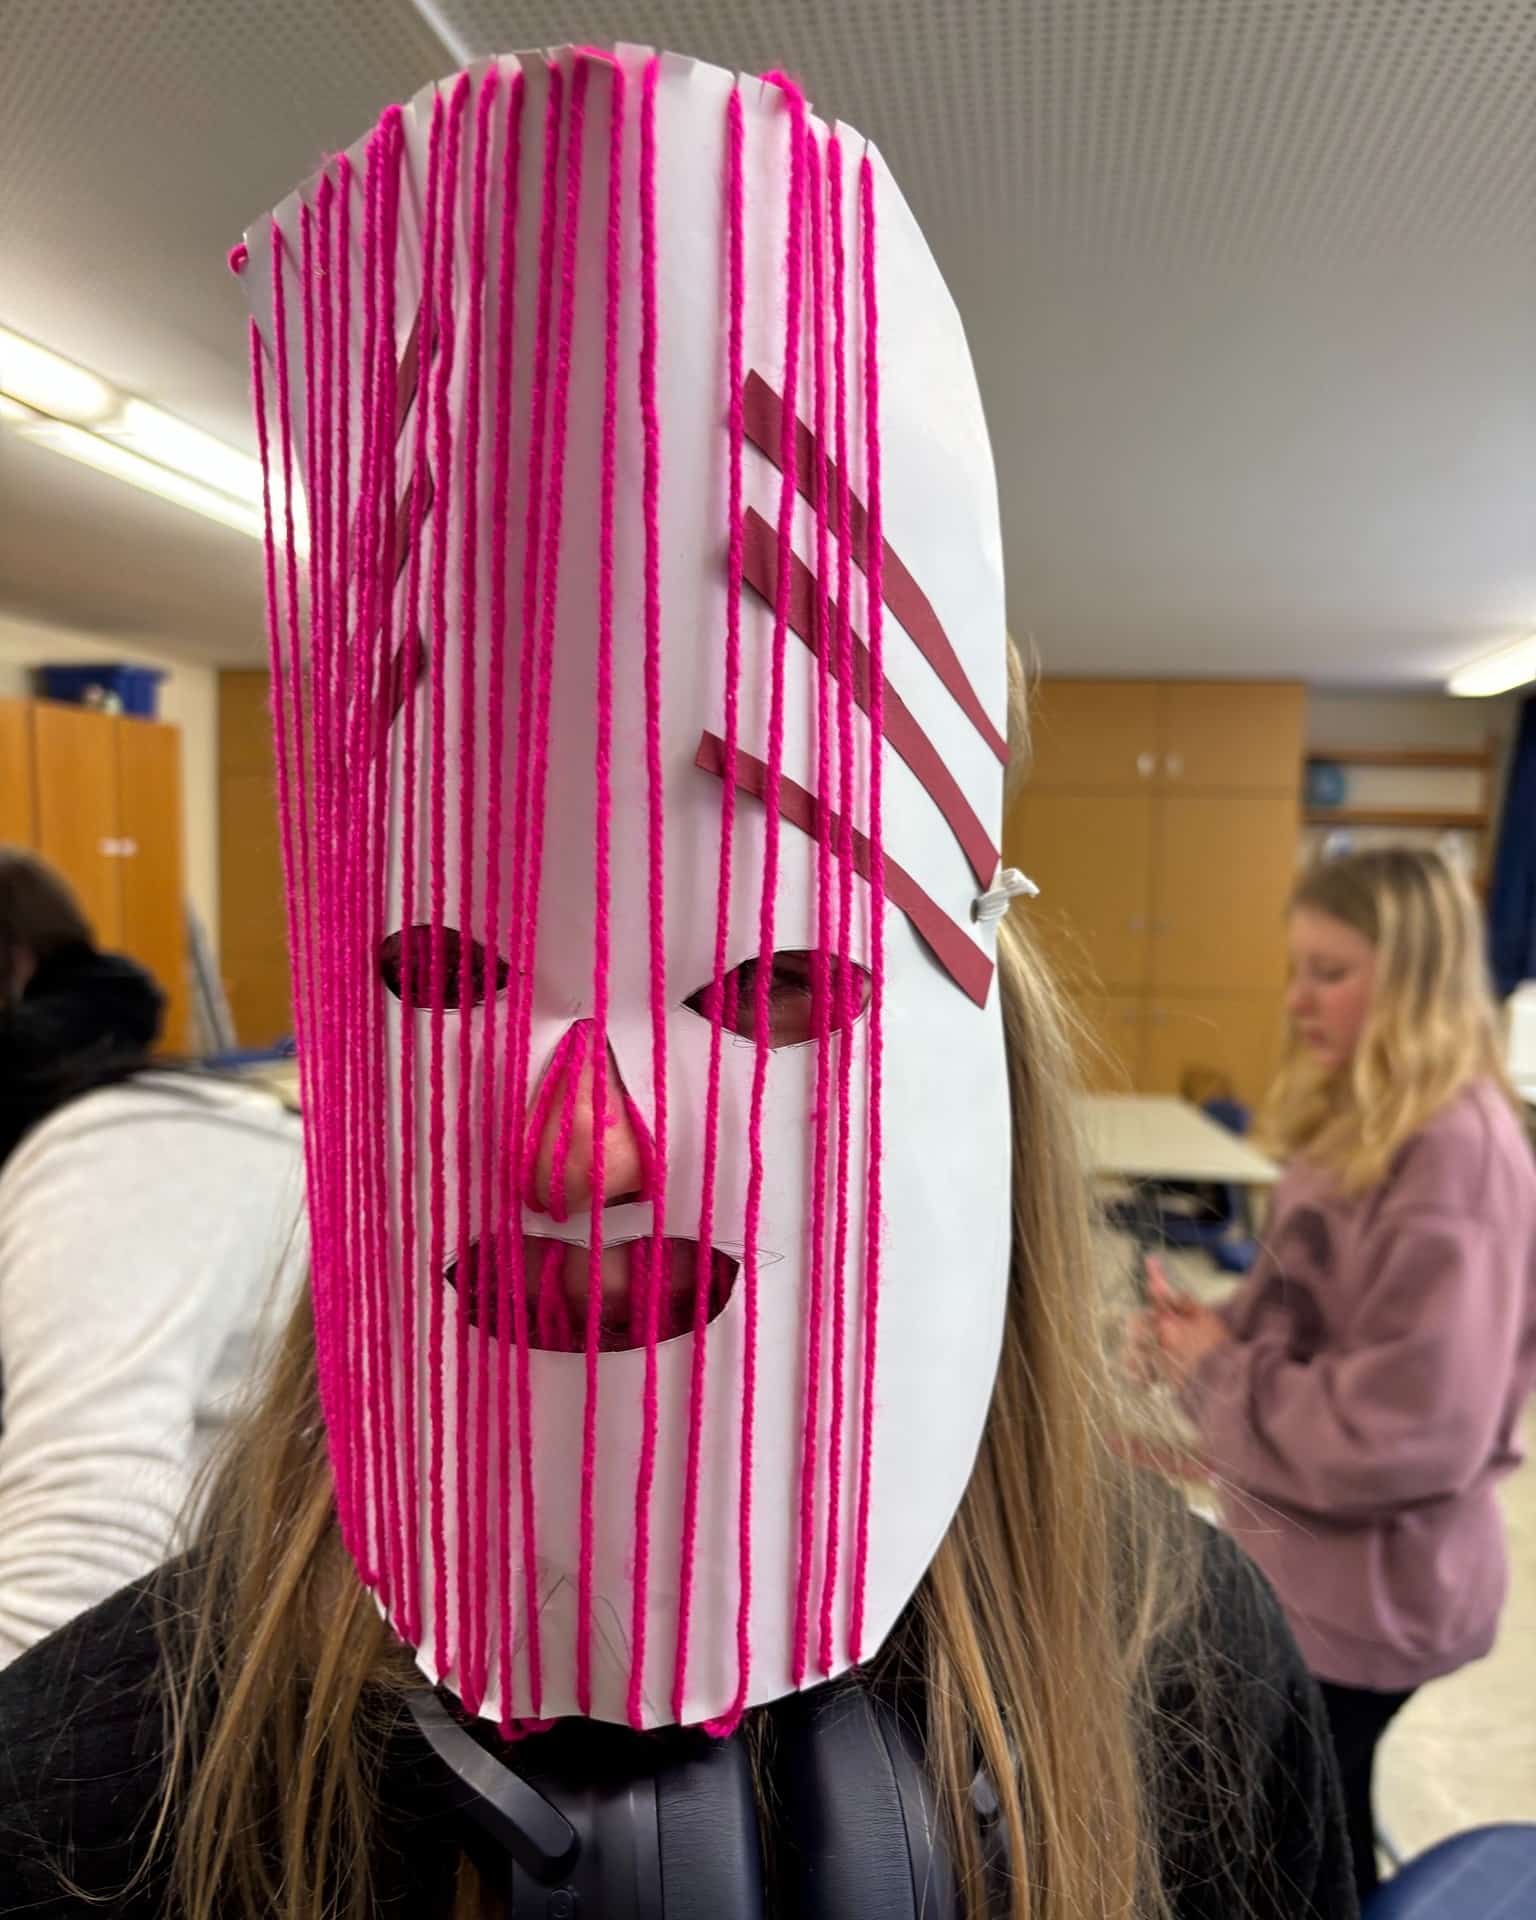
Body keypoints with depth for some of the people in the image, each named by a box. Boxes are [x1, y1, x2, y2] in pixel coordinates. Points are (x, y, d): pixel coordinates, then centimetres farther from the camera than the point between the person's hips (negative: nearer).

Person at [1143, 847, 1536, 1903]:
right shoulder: (1360, 1125, 2)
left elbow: (1415, 1430, -28)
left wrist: (1218, 1372, -18)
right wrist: (1211, 1331, -6)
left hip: (1367, 1589, -7)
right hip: (1310, 1559, 8)